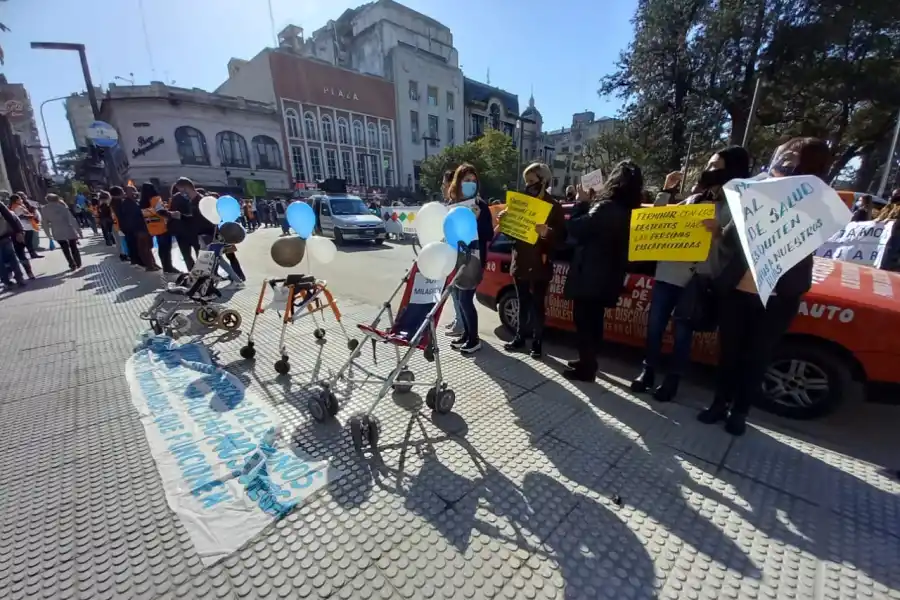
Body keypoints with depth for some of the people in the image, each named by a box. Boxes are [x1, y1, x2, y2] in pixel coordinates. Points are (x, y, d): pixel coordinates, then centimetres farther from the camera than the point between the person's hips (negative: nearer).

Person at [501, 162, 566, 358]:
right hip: (520, 263, 4)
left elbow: (562, 237, -11)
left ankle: (537, 343, 15)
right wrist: (504, 221, -7)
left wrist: (548, 232, -31)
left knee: (537, 307, 3)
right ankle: (520, 337, 25)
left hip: (539, 266, -4)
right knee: (523, 305, 14)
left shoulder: (554, 207, -4)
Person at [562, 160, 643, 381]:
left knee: (584, 322, 2)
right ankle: (588, 361, 31)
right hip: (608, 277, 9)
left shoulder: (606, 207, -19)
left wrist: (582, 203, -6)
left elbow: (574, 228, -20)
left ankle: (586, 368, 10)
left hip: (589, 276, -9)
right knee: (593, 321, 18)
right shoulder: (630, 212, 8)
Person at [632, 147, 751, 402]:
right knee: (654, 325, 8)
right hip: (667, 272, 5)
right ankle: (648, 371, 24)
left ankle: (672, 380, 21)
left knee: (682, 332, 5)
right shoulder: (695, 197, 15)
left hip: (695, 279, -5)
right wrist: (666, 190, 8)